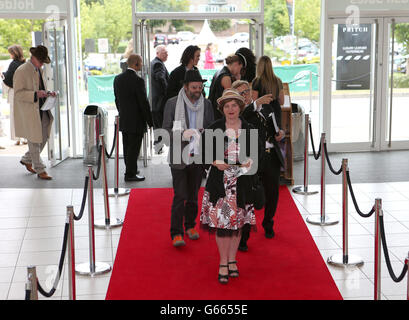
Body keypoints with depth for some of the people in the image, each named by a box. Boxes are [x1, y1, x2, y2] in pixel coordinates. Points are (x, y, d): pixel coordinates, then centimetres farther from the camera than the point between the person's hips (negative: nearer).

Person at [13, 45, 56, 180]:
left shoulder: (39, 70, 13)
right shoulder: (22, 71, -14)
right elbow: (18, 93, -18)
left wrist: (47, 93, 4)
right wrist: (35, 94, -29)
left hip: (41, 110, 8)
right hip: (28, 112, -8)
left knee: (44, 137, 12)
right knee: (34, 141, 0)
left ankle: (27, 160, 32)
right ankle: (40, 170, 9)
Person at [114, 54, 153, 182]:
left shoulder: (118, 79, 4)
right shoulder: (138, 81, -18)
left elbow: (117, 99, 11)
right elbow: (144, 103, -16)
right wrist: (150, 122, -8)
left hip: (123, 120, 7)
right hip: (136, 122, -7)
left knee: (127, 148, 17)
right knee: (133, 148, 0)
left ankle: (130, 170, 30)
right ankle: (130, 174, 6)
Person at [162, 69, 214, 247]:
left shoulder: (206, 104, 7)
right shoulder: (172, 103, -3)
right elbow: (166, 130, -3)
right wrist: (182, 134, -21)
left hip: (198, 156, 3)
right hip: (179, 157, -3)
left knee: (193, 195, 13)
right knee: (180, 196, -7)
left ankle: (190, 226, 29)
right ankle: (176, 233, -3)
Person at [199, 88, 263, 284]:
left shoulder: (249, 129, 5)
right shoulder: (213, 129, 1)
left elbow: (258, 152, 12)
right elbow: (203, 152, 4)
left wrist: (250, 162, -9)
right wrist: (215, 162, -14)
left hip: (241, 182, 2)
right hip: (220, 181, -2)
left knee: (238, 221, 8)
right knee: (221, 221, -5)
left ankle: (232, 260, 22)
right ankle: (223, 263, 7)